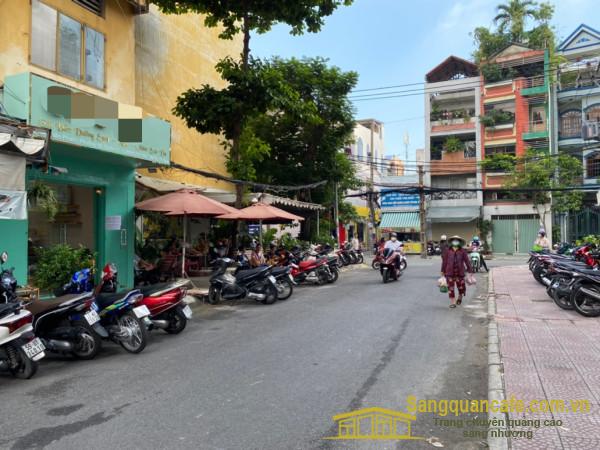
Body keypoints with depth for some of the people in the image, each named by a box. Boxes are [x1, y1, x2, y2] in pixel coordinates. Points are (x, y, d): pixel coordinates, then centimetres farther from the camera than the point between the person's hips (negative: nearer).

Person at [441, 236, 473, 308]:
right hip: (450, 272, 0)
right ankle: (452, 303, 8)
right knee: (451, 288, -1)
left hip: (460, 272, 0)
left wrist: (470, 271, -4)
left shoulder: (462, 251, -1)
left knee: (461, 287, 8)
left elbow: (467, 261, -1)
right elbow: (444, 261, 7)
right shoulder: (448, 251, 2)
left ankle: (460, 297, 40)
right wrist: (443, 271, 9)